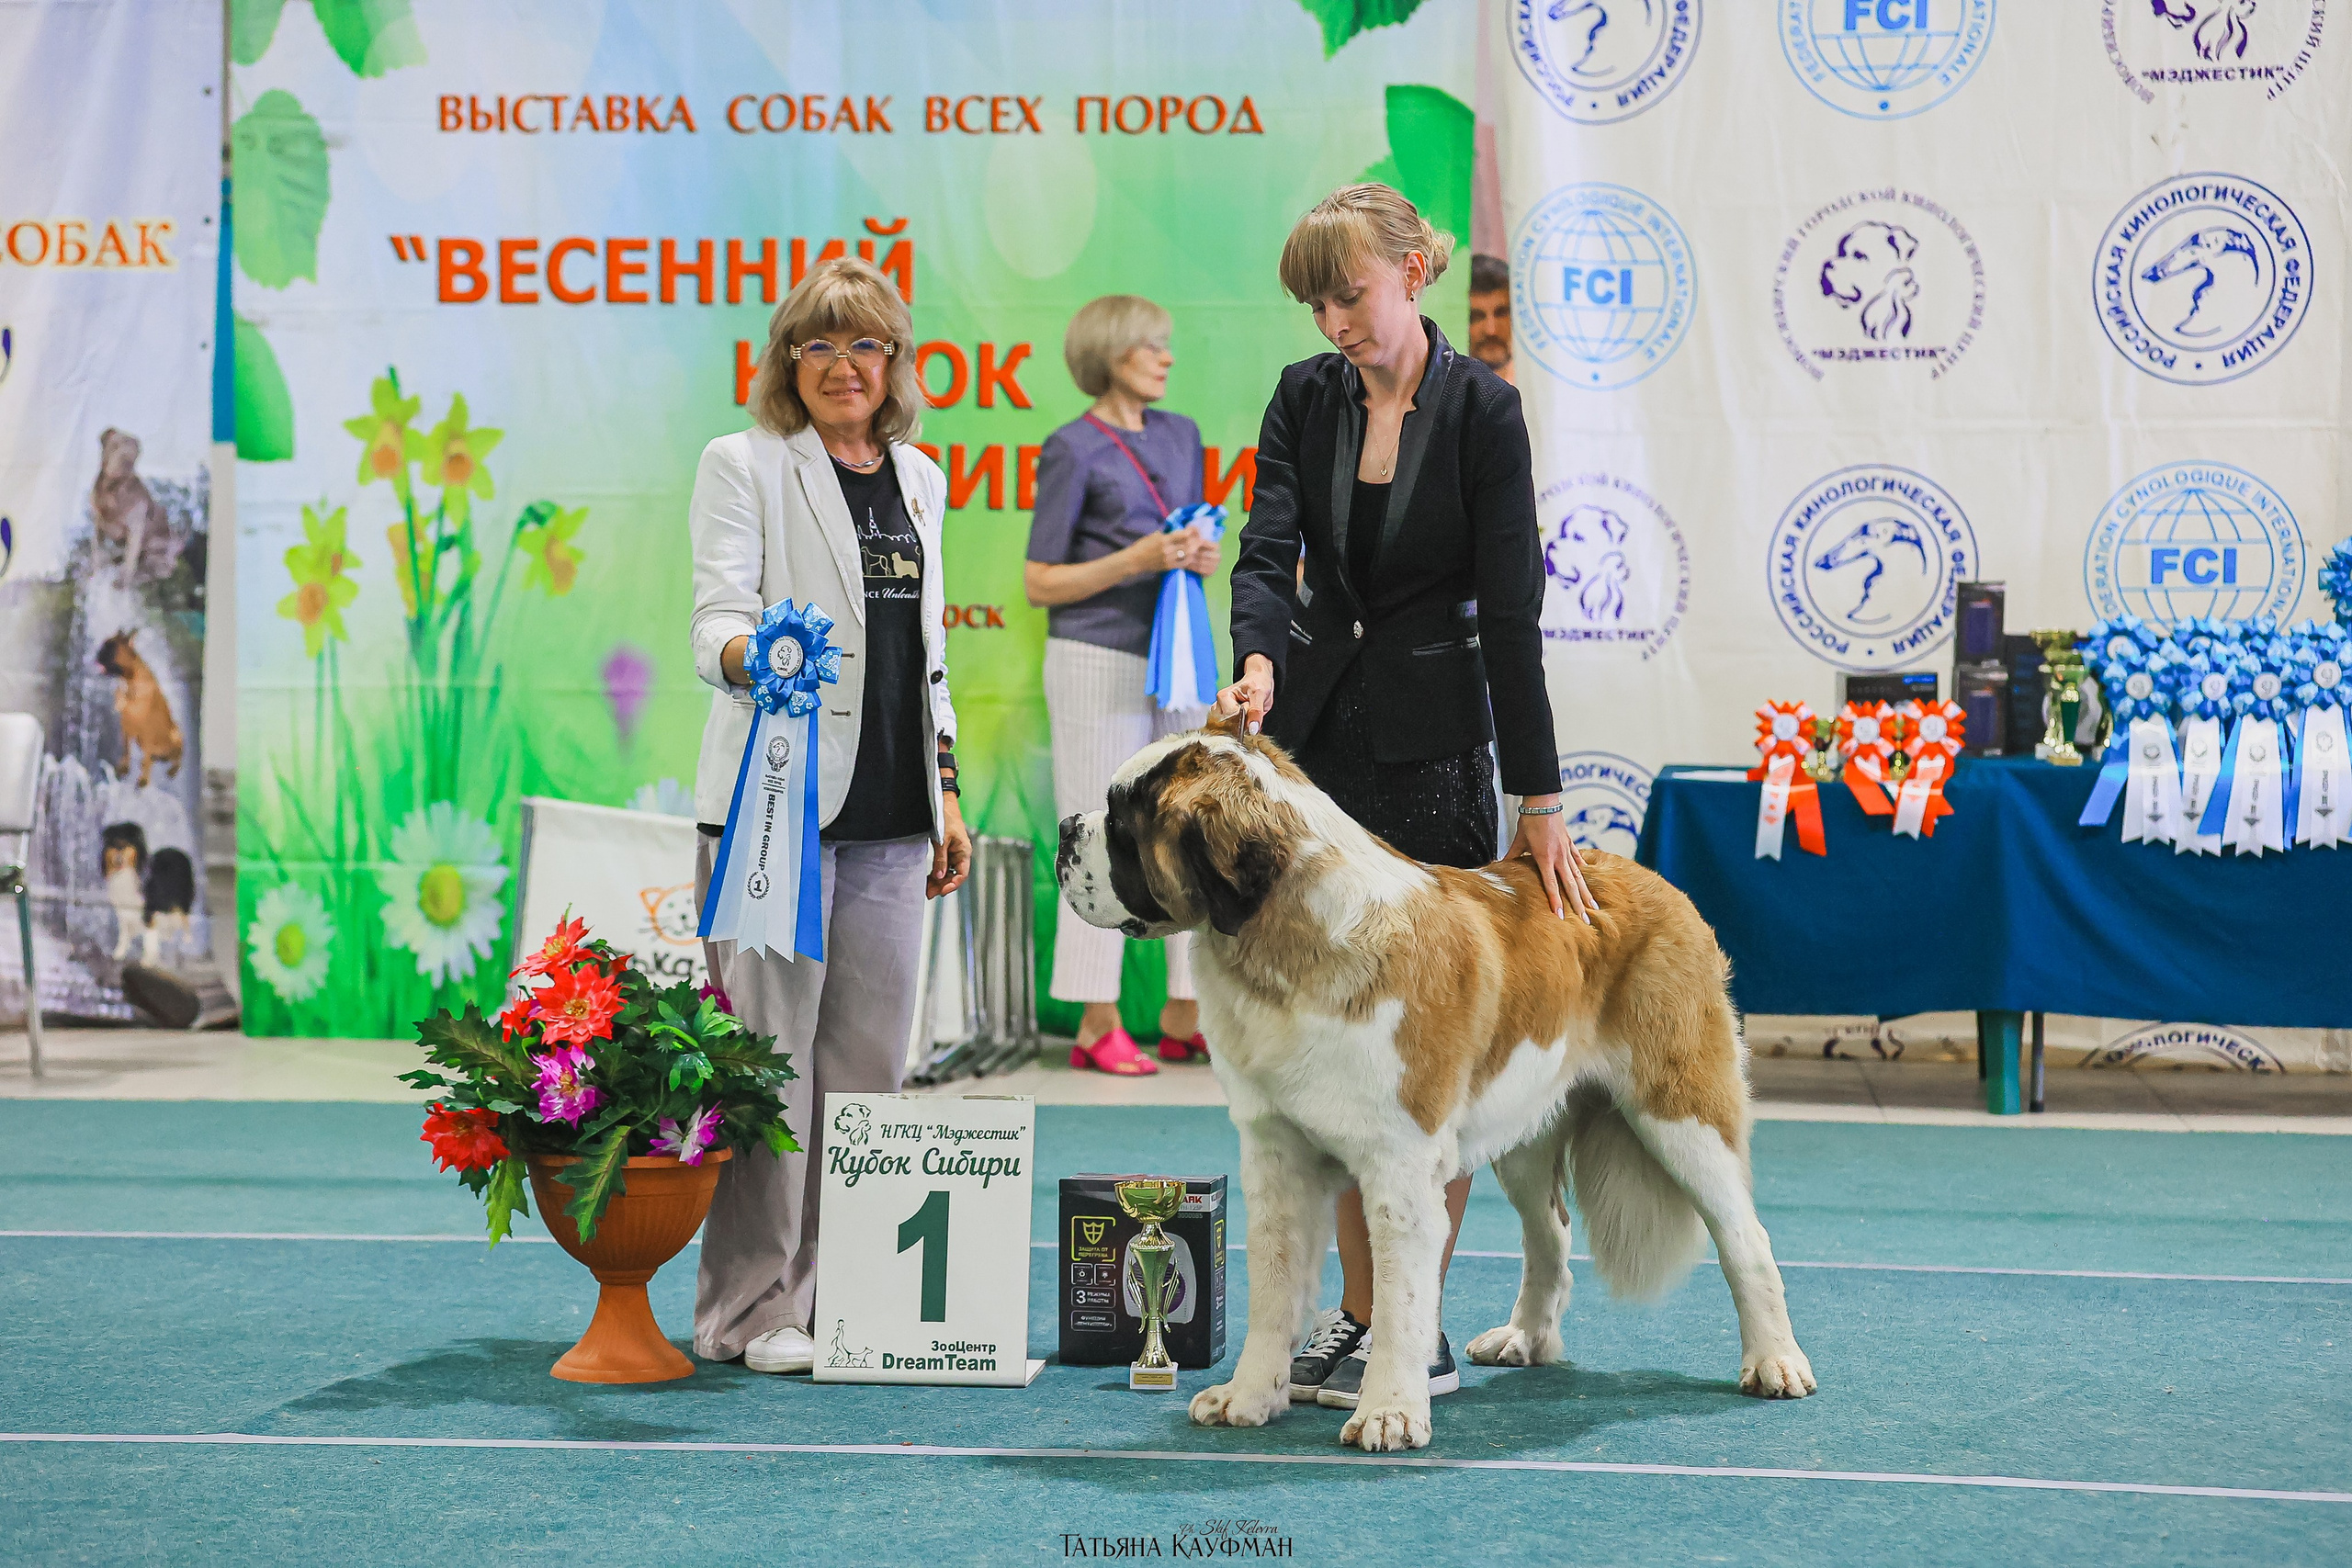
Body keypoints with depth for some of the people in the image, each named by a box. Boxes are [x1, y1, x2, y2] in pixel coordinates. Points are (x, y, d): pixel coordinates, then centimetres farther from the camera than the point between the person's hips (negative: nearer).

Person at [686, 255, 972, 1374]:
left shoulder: (919, 480, 17)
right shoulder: (744, 465, 0)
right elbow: (716, 618, -10)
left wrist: (945, 790, 16)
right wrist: (749, 656, -33)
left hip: (887, 809, 6)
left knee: (869, 1056, 7)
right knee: (769, 1056, -6)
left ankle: (845, 1292, 16)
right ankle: (750, 1307, 3)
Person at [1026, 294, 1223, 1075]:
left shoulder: (1180, 435, 13)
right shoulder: (1072, 451, -7)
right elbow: (1040, 583, -7)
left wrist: (1203, 558, -1)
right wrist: (1135, 561, -17)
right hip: (1099, 662, -7)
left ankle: (1185, 1018, 13)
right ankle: (1099, 1025, 5)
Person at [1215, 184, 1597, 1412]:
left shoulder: (1481, 408, -8)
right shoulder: (1305, 398, 5)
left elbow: (1512, 607, -10)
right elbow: (1267, 552, -7)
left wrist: (1540, 803, -11)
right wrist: (1260, 661, -29)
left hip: (1433, 744, -4)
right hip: (1315, 736, 5)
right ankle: (1357, 1313, 16)